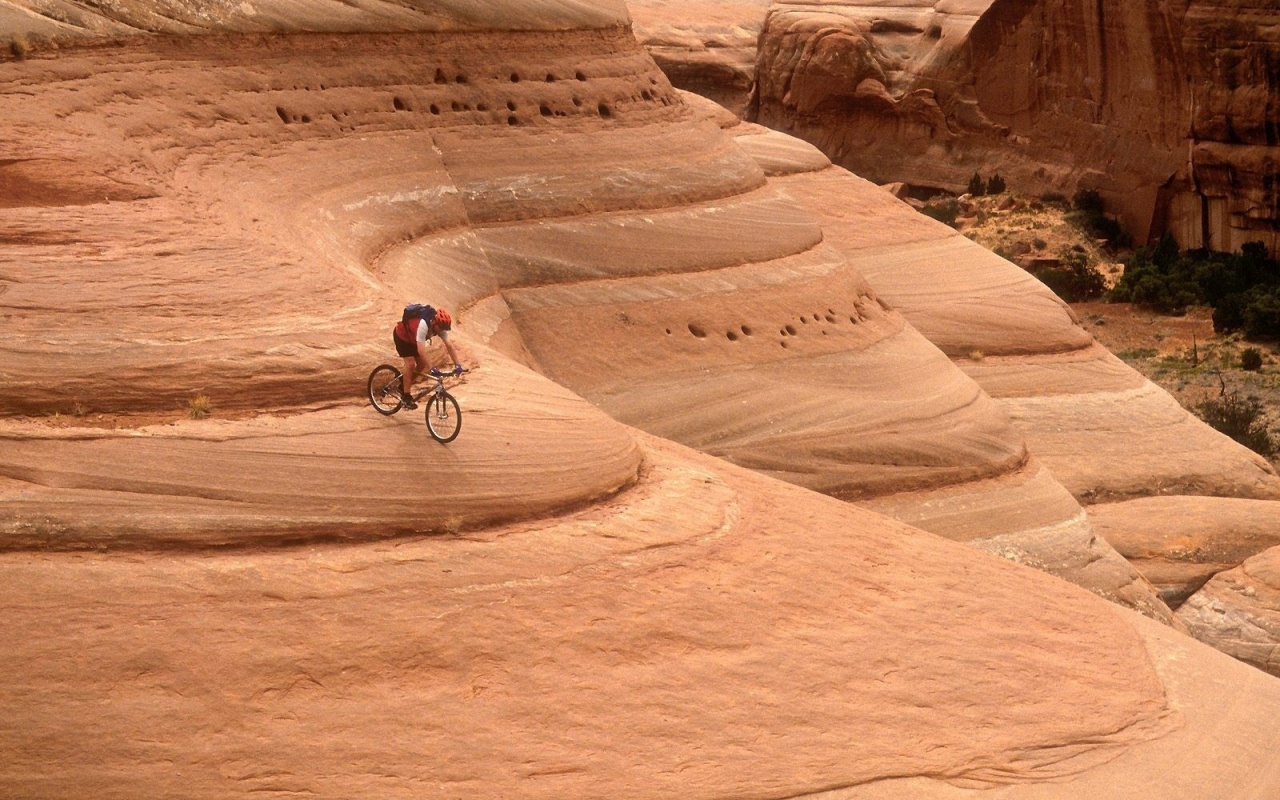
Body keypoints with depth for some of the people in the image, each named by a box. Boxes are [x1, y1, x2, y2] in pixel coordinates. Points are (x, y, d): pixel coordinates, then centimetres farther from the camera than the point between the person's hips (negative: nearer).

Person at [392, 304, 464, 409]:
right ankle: (406, 397, -9)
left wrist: (458, 365, -29)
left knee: (422, 365, 0)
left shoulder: (440, 326, -22)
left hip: (413, 339, 7)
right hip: (401, 336, -7)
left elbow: (449, 346, -20)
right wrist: (431, 368, -48)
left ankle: (403, 384, 19)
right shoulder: (423, 325, -42)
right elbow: (421, 350, -46)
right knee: (410, 364, -18)